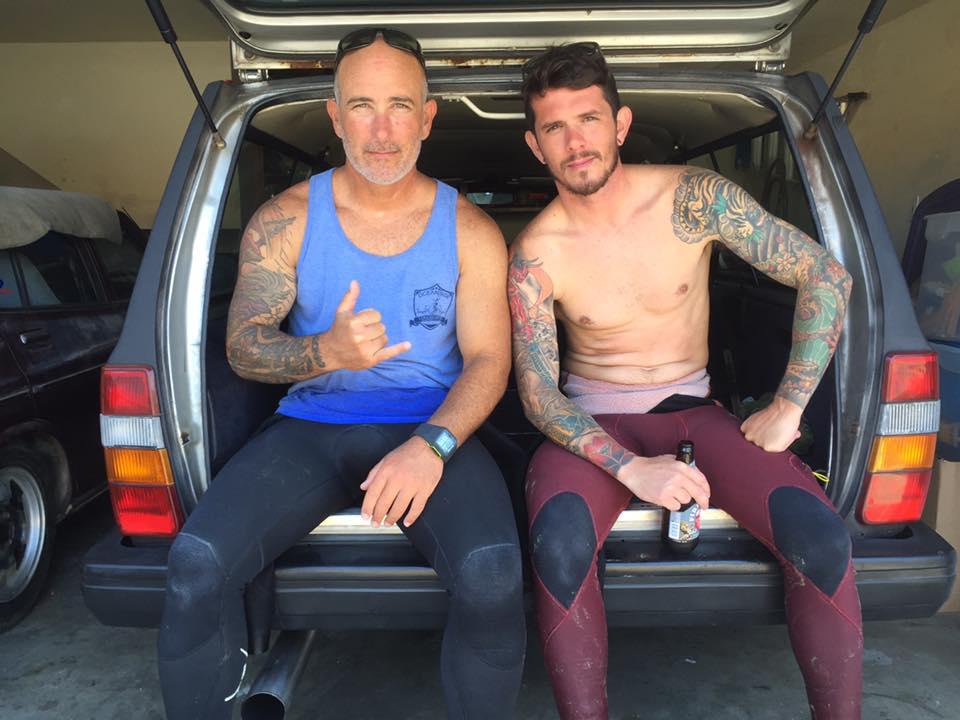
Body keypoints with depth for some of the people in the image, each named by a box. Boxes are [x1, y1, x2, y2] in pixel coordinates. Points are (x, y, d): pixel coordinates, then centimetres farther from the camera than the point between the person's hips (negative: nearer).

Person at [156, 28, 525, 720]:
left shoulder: (469, 230, 2)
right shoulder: (286, 220, 3)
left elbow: (488, 359, -2)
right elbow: (242, 345, -1)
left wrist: (432, 445, -21)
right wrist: (327, 352, -23)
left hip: (432, 429, 0)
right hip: (312, 425, 1)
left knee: (494, 574, -27)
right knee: (197, 562, -22)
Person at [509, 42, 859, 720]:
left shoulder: (693, 196, -8)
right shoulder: (534, 254, -9)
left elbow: (826, 275, -5)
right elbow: (538, 393, -12)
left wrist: (788, 407, -10)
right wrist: (629, 467, -27)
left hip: (694, 410, 1)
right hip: (593, 422, -1)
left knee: (823, 538, -22)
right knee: (559, 545, -32)